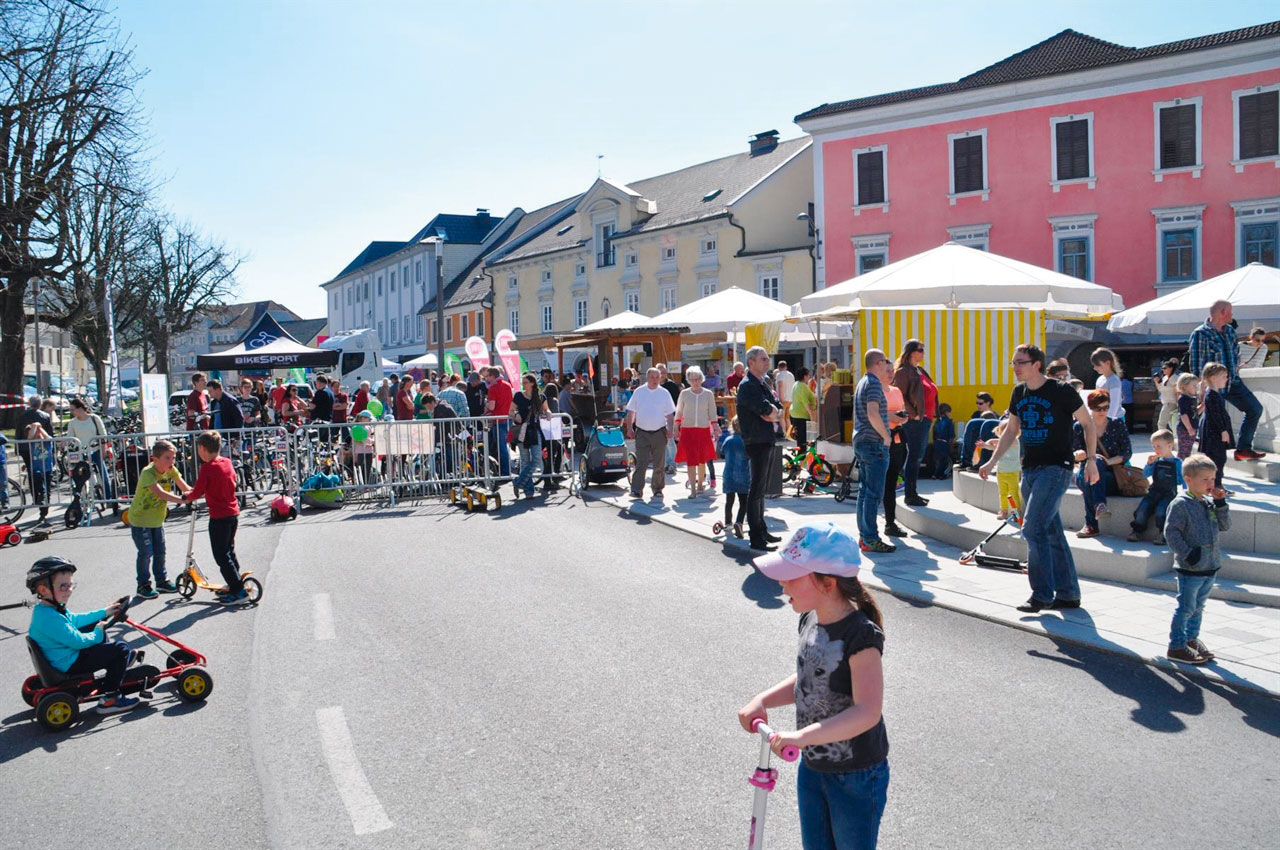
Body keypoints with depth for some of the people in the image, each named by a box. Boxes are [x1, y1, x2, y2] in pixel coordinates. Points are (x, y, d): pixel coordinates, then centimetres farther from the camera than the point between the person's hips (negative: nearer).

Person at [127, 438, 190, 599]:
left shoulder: (171, 470, -7)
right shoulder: (148, 473, -28)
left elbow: (185, 488, -11)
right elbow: (161, 493, -40)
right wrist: (182, 499, -48)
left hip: (157, 519, 6)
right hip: (140, 519, -6)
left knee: (160, 552, 12)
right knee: (146, 553, -5)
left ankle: (162, 581, 26)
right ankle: (143, 585, 9)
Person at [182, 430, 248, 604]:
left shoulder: (207, 468, -17)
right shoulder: (227, 463, 5)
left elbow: (198, 492, -15)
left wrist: (187, 496, 7)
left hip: (219, 516, -8)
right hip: (233, 513, 8)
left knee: (221, 555, 0)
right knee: (228, 551, 21)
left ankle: (238, 590, -1)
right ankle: (234, 585, 29)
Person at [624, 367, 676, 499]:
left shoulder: (664, 393, 4)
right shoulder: (638, 392, 5)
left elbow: (670, 414, 8)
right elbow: (631, 412, 9)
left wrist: (670, 429, -4)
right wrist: (629, 428, 2)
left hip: (659, 433, 1)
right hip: (642, 433, -1)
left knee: (659, 464, 7)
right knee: (641, 462, -8)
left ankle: (658, 489, 19)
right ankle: (637, 489, -7)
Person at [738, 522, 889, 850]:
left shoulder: (861, 635, -28)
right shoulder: (810, 620, -3)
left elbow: (868, 712, -38)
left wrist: (802, 736, -47)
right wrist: (762, 700, -5)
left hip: (856, 776, -7)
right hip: (812, 767, 7)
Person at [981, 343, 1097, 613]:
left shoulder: (1061, 392, -9)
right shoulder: (1019, 393, 10)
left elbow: (1088, 423, -2)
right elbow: (1011, 431, 18)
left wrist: (1091, 460, -9)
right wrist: (991, 462, 11)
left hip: (1055, 468, -7)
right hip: (1030, 469, 7)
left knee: (1033, 527, -17)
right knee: (1051, 532, 10)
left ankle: (1042, 594, -9)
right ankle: (1068, 593, 19)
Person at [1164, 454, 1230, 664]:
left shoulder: (1209, 502, 7)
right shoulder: (1180, 504, -15)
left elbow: (1225, 525, 10)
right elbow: (1171, 531, -16)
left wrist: (1221, 503, -3)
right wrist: (1187, 553, -20)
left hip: (1210, 567, 7)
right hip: (1190, 568, -7)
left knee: (1198, 607, 19)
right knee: (1186, 608, -1)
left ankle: (1191, 638, 33)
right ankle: (1177, 646, 7)